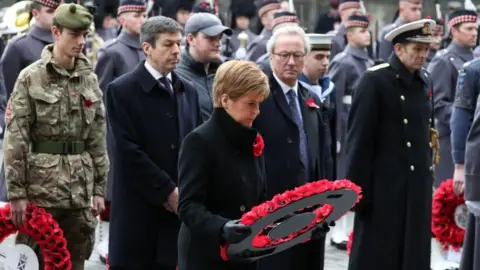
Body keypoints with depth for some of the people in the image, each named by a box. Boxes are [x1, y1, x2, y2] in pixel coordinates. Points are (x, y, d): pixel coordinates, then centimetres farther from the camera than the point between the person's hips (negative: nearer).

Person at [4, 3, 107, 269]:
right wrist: (16, 192, -11)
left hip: (80, 190, 4)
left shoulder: (89, 79, 9)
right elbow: (15, 138, -7)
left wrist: (99, 188, 9)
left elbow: (98, 139, 13)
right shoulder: (31, 77, -5)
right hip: (41, 187, -4)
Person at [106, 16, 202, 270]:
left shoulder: (188, 91, 14)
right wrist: (168, 191, -14)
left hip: (177, 208, 5)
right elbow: (129, 151, -12)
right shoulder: (122, 90, -6)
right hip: (138, 211, -5)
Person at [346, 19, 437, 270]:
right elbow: (359, 139, -13)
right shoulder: (374, 80, -11)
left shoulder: (425, 81, 11)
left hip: (418, 187, 7)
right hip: (384, 185, -7)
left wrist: (428, 176, 14)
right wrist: (358, 189, -14)